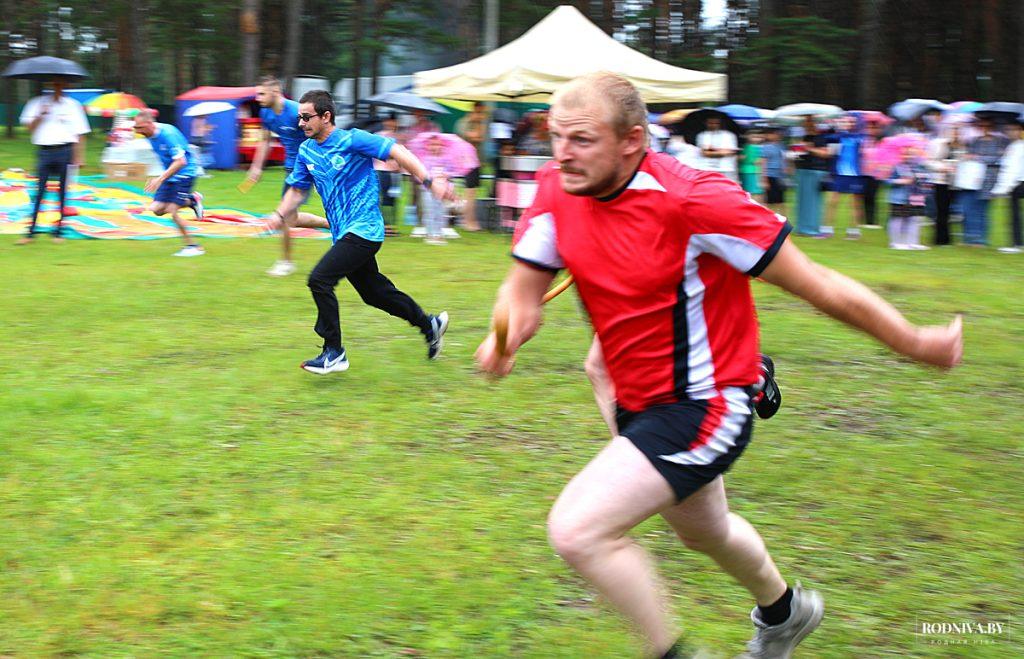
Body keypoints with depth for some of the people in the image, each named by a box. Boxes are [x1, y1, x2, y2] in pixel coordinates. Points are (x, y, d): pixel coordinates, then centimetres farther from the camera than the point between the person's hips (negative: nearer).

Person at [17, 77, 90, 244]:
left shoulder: (72, 105, 7)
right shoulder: (38, 103, 10)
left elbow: (80, 134, 5)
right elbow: (29, 127, 4)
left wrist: (79, 157, -2)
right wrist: (40, 115, -12)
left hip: (64, 151, -1)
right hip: (45, 151, 1)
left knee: (63, 192, 2)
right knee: (39, 191, -2)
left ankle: (58, 231, 8)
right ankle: (31, 232, -1)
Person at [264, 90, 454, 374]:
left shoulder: (352, 140, -12)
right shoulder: (306, 151, 9)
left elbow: (397, 152, -13)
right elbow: (297, 189, 17)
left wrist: (429, 182, -20)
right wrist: (280, 215, -2)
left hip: (363, 229, -8)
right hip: (344, 233, 8)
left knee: (319, 280, -18)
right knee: (374, 292, 17)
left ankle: (334, 353, -9)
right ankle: (430, 324, 35)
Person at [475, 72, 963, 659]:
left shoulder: (694, 199, -28)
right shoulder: (558, 191, -10)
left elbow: (815, 284, -21)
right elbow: (525, 287, 0)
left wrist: (914, 343, -11)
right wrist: (505, 336, -24)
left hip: (702, 406, -8)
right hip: (640, 405, 8)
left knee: (578, 532, -22)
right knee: (705, 532, 32)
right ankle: (784, 611, 64)